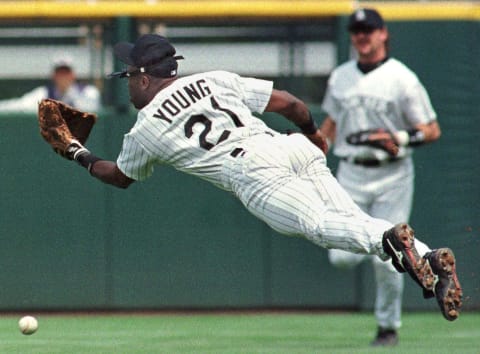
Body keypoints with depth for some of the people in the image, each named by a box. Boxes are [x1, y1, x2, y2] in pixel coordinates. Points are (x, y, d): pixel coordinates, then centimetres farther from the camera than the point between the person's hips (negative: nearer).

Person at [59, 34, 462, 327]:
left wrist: (81, 156, 57)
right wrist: (314, 134, 42)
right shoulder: (215, 79, 28)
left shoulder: (143, 132, 18)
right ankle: (431, 259, -30)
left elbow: (120, 177, 39)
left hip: (255, 174, -6)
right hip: (296, 149, 6)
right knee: (353, 222, -7)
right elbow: (289, 102, 23)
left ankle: (389, 240, -52)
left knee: (318, 224, -22)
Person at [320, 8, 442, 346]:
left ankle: (389, 325, 13)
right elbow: (331, 124, 22)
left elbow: (432, 130, -4)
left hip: (392, 176, -4)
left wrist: (400, 139, -20)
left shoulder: (402, 78, -5)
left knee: (386, 260, -6)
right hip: (351, 175, 4)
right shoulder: (340, 77, 10)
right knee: (342, 257, -6)